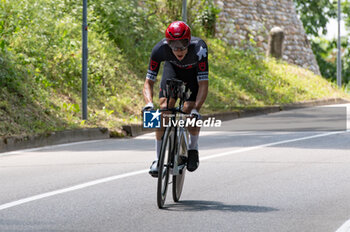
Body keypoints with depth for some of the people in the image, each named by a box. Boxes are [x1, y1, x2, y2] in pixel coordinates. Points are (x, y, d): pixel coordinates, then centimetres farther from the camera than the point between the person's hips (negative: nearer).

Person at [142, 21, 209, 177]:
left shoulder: (199, 48, -41)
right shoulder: (160, 49, -36)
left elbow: (203, 84, -41)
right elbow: (148, 82, -31)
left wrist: (195, 109, -53)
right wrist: (149, 104, -49)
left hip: (195, 72, -1)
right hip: (173, 68, 1)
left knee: (190, 110, -21)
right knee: (164, 108, -18)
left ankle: (193, 148, 8)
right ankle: (158, 159, -9)